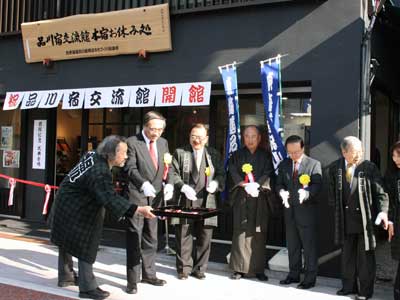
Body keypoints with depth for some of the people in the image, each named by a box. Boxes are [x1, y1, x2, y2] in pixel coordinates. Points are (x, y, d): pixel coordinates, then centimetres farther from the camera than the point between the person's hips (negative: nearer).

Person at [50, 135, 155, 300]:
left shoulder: (93, 155, -4)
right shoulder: (100, 173, -32)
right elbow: (110, 199, -42)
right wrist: (138, 210, -47)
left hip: (66, 205, 10)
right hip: (76, 213, -10)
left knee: (67, 242, 21)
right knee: (86, 246, -2)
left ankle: (65, 276, 39)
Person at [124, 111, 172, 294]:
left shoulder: (163, 143, 10)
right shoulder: (132, 142, -8)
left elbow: (167, 167, 10)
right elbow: (130, 168, -16)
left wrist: (169, 184, -9)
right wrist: (143, 184, -33)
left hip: (155, 196, 6)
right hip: (137, 196, -5)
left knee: (151, 238, 14)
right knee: (134, 238, -1)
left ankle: (148, 274, 28)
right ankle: (132, 280, 8)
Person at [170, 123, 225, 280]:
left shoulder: (214, 154, 12)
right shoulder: (180, 152, 6)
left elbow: (221, 174, 11)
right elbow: (173, 173, 0)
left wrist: (216, 183, -10)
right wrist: (183, 187, -16)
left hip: (206, 203, 2)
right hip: (185, 202, -1)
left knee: (204, 237, 5)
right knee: (184, 236, 2)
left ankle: (199, 268, 19)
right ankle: (184, 268, 16)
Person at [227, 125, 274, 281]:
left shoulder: (265, 156, 11)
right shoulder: (237, 155, 10)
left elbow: (268, 174, -2)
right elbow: (233, 173, -3)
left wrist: (256, 185, -19)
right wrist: (246, 185, -18)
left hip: (260, 199, 0)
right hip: (241, 199, 0)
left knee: (259, 234, 1)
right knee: (240, 233, -2)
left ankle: (258, 269, 8)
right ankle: (239, 269, 3)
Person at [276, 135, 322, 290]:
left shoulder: (314, 164, -5)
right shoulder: (284, 164, 9)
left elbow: (317, 184, -13)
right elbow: (279, 184, 8)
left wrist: (307, 193, -32)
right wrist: (282, 192, -15)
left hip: (306, 210, -5)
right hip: (289, 210, 5)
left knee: (309, 245, 1)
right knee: (292, 245, 14)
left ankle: (310, 278, 12)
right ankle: (294, 274, 27)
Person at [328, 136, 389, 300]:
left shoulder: (369, 167, -10)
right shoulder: (335, 168, -1)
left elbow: (380, 192, -11)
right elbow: (332, 192, 11)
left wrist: (383, 211, -24)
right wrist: (336, 210, 6)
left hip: (365, 218, -3)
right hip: (345, 218, 3)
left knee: (365, 255, 7)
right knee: (347, 254, 14)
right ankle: (349, 285, 29)